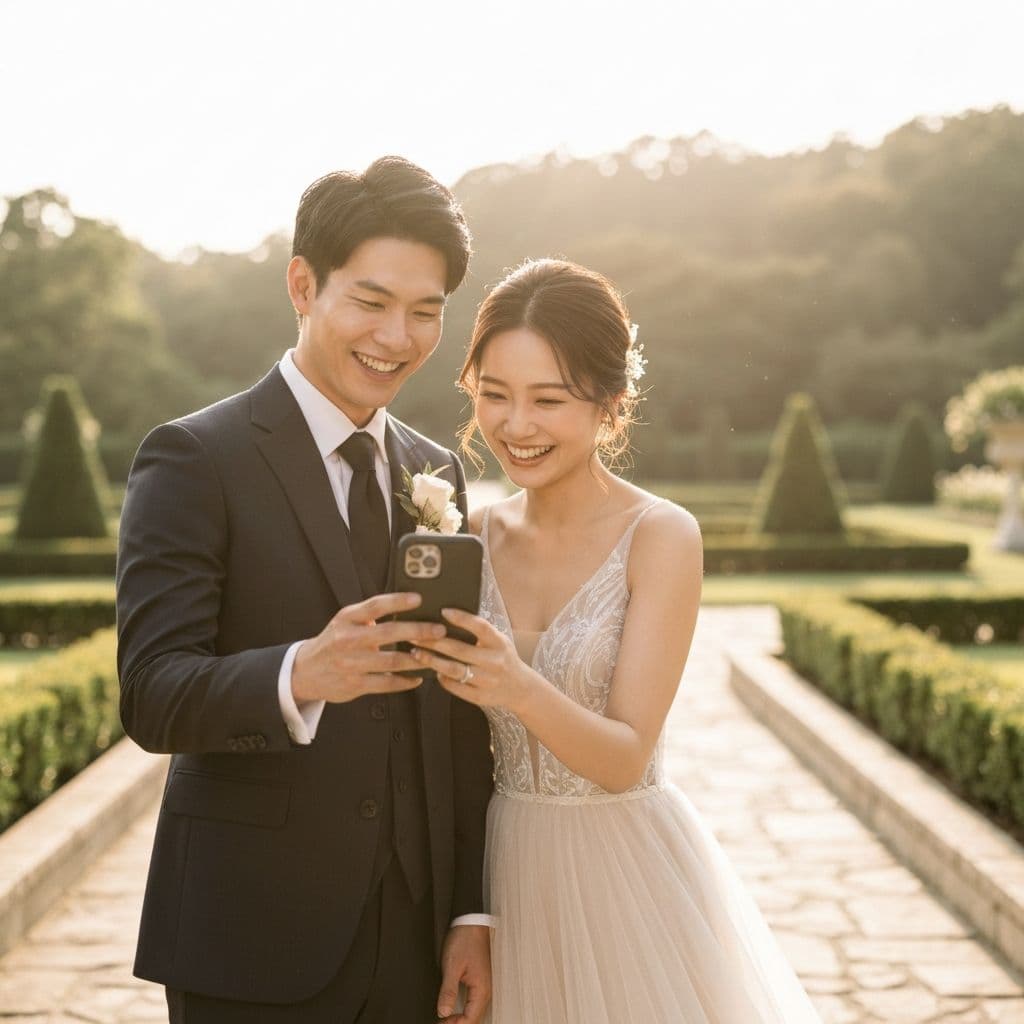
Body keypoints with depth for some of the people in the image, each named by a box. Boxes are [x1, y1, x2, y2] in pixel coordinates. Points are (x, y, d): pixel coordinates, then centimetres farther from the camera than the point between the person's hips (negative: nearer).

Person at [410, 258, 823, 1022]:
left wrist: (521, 688, -33)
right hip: (508, 869, 4)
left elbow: (626, 758, -19)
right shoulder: (476, 536, 0)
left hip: (631, 872, -4)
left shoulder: (661, 536, -13)